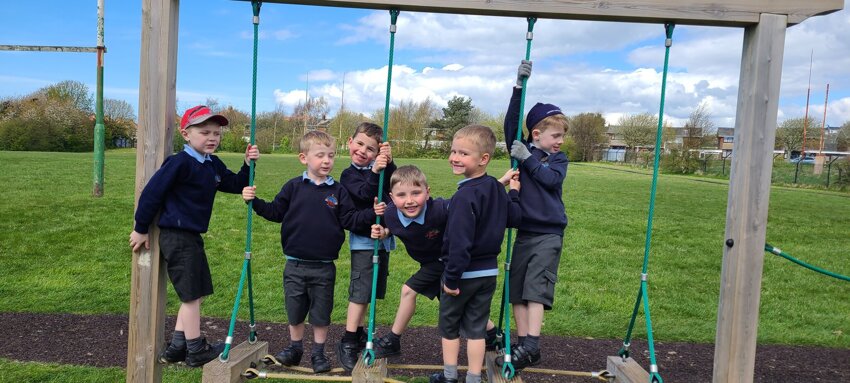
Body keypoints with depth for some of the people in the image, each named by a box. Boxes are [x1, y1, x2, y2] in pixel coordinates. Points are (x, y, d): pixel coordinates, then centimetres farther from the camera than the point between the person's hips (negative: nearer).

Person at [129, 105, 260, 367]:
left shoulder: (213, 165, 8)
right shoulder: (180, 163, -18)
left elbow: (235, 185, 15)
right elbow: (152, 192, -16)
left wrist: (247, 165, -3)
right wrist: (141, 229, -10)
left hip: (192, 237, 9)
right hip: (177, 237, -9)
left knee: (194, 295, 16)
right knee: (192, 296, 0)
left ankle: (176, 348, 27)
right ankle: (196, 351, 14)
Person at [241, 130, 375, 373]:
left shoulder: (338, 191, -2)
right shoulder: (293, 187, -1)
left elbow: (350, 220, -4)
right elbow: (276, 212, 4)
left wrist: (371, 215, -19)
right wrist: (255, 201, -9)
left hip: (324, 268, -1)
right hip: (295, 266, 1)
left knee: (321, 313, 11)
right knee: (295, 311, 15)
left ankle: (318, 353, 27)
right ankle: (295, 348, 35)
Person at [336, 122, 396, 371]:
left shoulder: (381, 167, 6)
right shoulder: (349, 175, -5)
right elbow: (365, 194, -23)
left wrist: (388, 163, -27)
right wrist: (375, 172, -36)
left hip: (383, 238, 5)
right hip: (363, 240, -5)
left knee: (368, 291, 15)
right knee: (360, 291, -8)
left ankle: (359, 333, 30)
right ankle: (347, 343, 1)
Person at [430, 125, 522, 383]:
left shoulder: (465, 196, -23)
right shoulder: (497, 189, 1)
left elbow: (460, 243, -25)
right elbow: (515, 219, 11)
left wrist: (451, 277, -18)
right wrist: (514, 194, 22)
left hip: (464, 274, -6)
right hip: (489, 272, 7)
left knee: (449, 325, 15)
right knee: (476, 327, 15)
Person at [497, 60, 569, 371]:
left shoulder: (559, 158, 4)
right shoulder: (521, 148, 5)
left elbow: (551, 179, -15)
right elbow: (511, 123, -8)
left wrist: (527, 159, -18)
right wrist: (520, 86, -14)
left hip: (549, 233, -2)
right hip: (524, 231, 2)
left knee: (536, 287, -10)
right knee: (517, 288, 4)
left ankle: (531, 346, -10)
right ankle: (523, 344, 12)